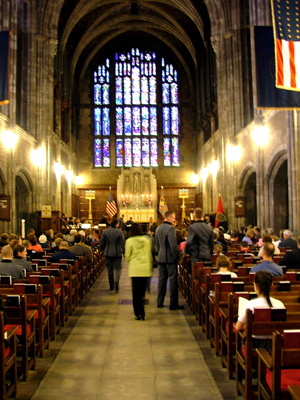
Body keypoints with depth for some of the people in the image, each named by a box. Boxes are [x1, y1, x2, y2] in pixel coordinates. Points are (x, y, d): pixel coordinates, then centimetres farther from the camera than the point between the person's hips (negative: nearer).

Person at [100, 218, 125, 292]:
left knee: (110, 269, 13)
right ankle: (116, 281, -19)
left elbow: (101, 243, 4)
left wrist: (104, 250, 19)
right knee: (117, 268, 7)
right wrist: (124, 252, 2)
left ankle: (111, 286, 21)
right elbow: (122, 244, -8)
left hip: (108, 253, 3)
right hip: (117, 253, -2)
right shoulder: (119, 232, -10)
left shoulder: (105, 232, -2)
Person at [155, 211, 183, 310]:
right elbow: (173, 244, -19)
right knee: (173, 280, -1)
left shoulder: (158, 228, 10)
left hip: (161, 258, 8)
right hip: (170, 258, -8)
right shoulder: (170, 228, -16)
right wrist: (177, 256, -10)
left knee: (161, 280, 13)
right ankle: (173, 304, 3)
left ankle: (160, 302, 18)